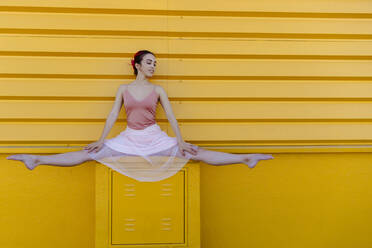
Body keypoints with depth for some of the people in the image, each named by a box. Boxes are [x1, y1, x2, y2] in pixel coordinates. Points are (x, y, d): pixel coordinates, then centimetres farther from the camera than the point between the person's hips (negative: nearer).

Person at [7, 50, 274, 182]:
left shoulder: (158, 90, 3)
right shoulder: (124, 89, 6)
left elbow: (171, 116, 0)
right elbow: (113, 115, 4)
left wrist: (181, 140, -9)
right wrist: (101, 140, -1)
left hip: (155, 138, 0)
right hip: (129, 138, 1)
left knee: (197, 154, -12)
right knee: (89, 155, -8)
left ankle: (246, 158, -15)